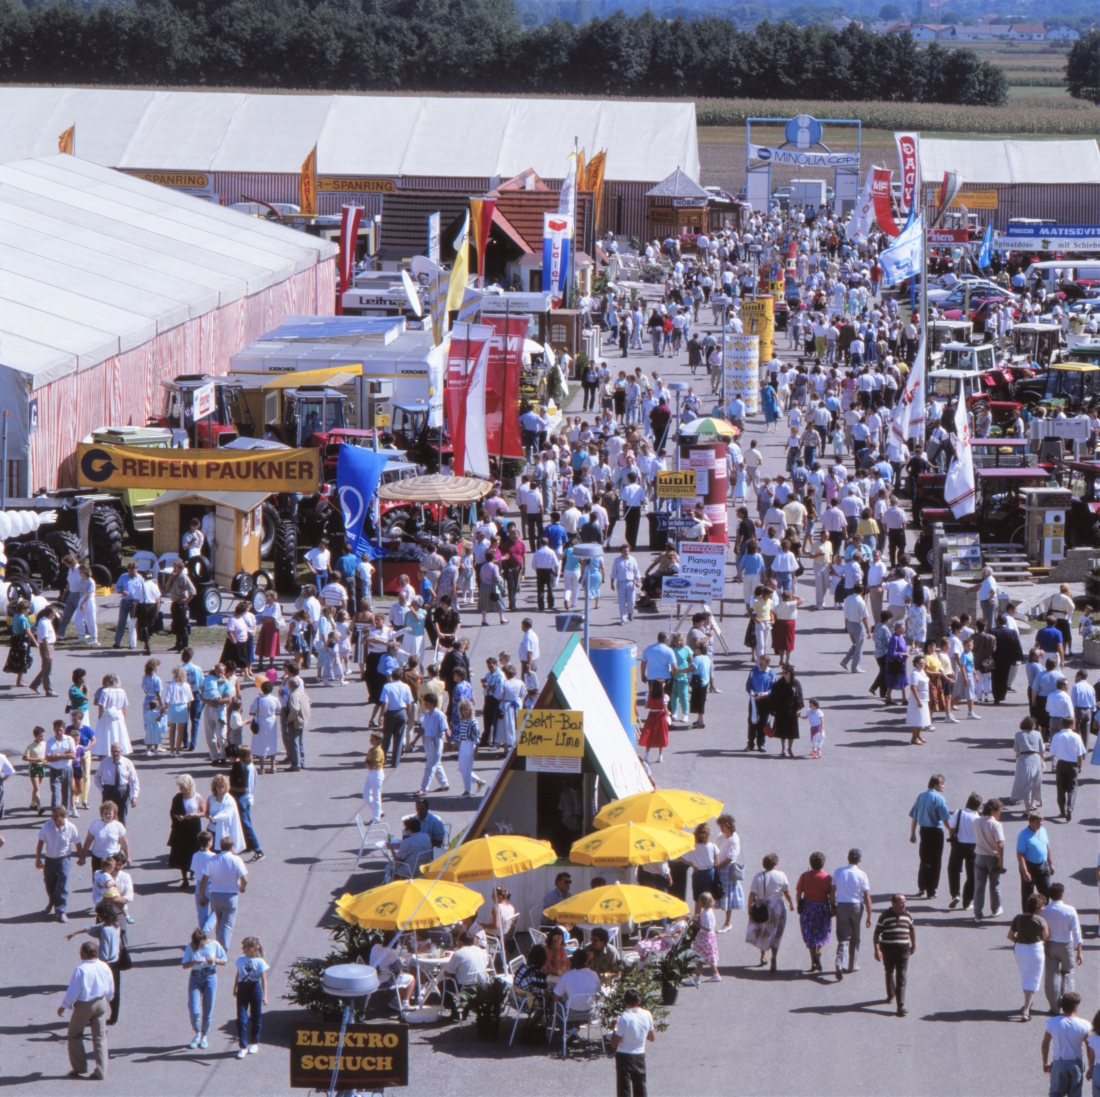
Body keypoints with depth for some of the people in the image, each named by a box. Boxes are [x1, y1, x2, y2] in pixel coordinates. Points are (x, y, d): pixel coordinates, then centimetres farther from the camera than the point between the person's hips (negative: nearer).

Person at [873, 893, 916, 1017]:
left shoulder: (907, 916, 4)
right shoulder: (885, 916, -6)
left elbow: (912, 930, 20)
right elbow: (877, 933, -5)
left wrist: (914, 945, 27)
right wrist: (877, 950, -13)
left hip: (903, 950, 1)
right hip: (888, 950, -1)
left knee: (901, 977, -6)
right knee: (889, 973, 18)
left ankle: (901, 1005, -10)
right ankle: (891, 994, 43)